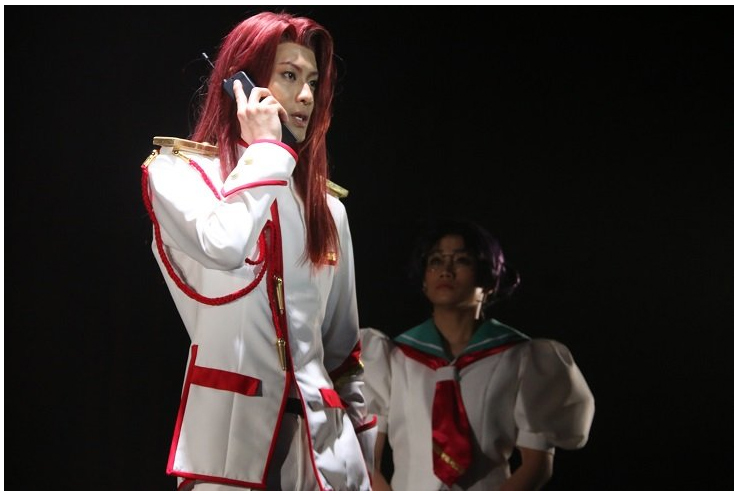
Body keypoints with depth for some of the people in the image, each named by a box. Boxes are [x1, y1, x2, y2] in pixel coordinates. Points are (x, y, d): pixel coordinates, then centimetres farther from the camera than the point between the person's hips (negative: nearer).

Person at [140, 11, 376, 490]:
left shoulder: (326, 205, 15)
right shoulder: (178, 171, 1)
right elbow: (225, 248, -22)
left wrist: (369, 456, 15)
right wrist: (265, 150, -8)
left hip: (323, 434, 5)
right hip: (230, 432, -4)